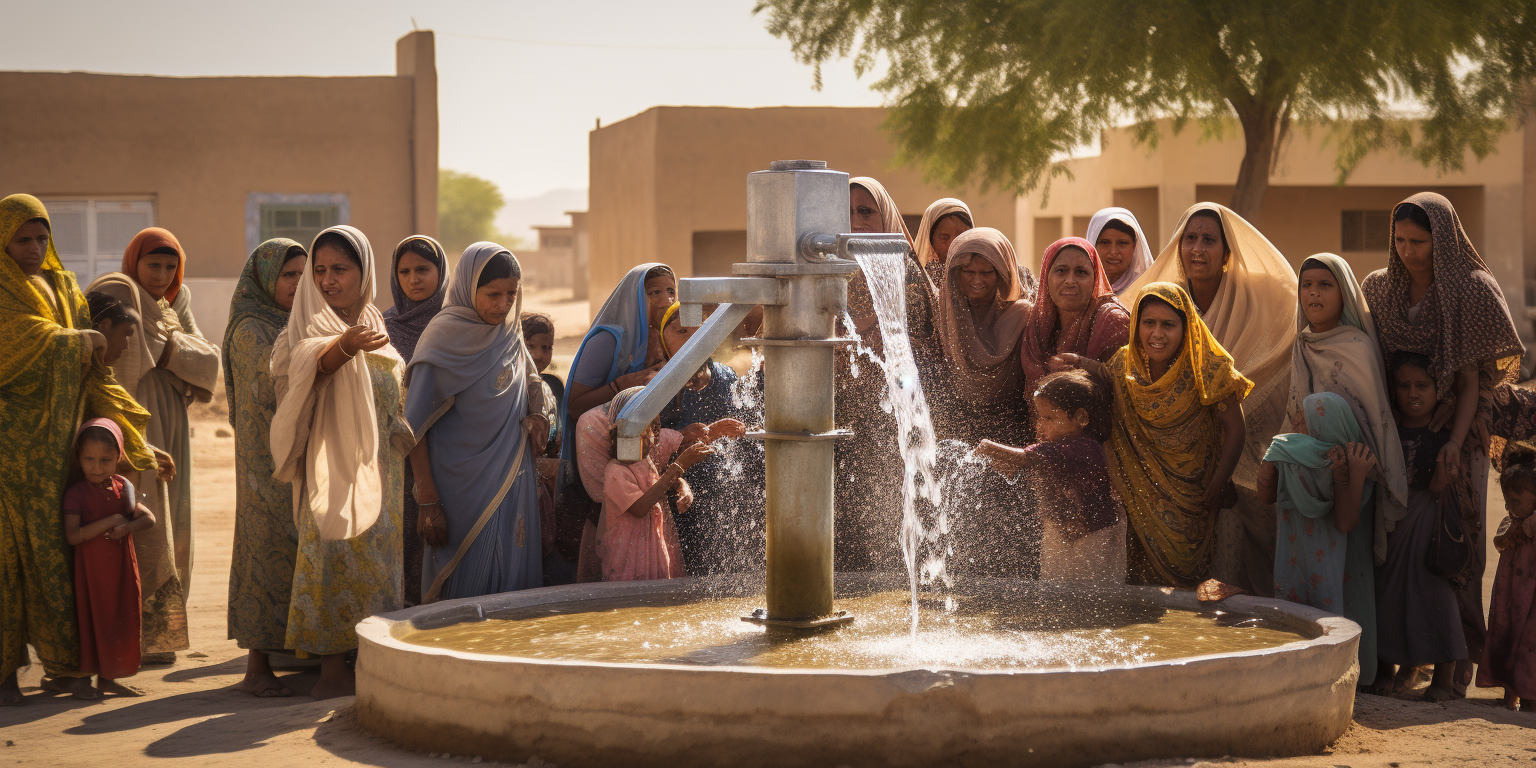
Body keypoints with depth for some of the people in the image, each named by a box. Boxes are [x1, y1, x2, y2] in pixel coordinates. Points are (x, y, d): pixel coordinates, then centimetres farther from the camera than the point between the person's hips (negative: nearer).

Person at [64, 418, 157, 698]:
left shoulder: (123, 487, 5)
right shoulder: (76, 494, -12)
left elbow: (149, 518, 7)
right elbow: (72, 535, -21)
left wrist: (127, 527, -14)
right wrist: (109, 522, -23)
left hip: (121, 564, 6)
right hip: (92, 566, -5)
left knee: (121, 618, 9)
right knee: (96, 617, -2)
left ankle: (108, 678, 19)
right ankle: (94, 677, 6)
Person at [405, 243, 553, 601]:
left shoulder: (512, 335, 8)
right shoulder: (445, 338, -10)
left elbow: (535, 387, 23)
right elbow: (416, 427, -11)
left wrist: (540, 414, -2)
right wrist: (428, 502, -16)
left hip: (513, 486, 6)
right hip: (463, 488, -6)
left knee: (514, 583, 6)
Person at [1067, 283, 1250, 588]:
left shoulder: (1208, 371, -14)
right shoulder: (1124, 366, -4)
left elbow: (1236, 430, -8)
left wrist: (1215, 491, -11)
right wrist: (1093, 371, -8)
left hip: (1193, 502, -3)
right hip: (1144, 498, 3)